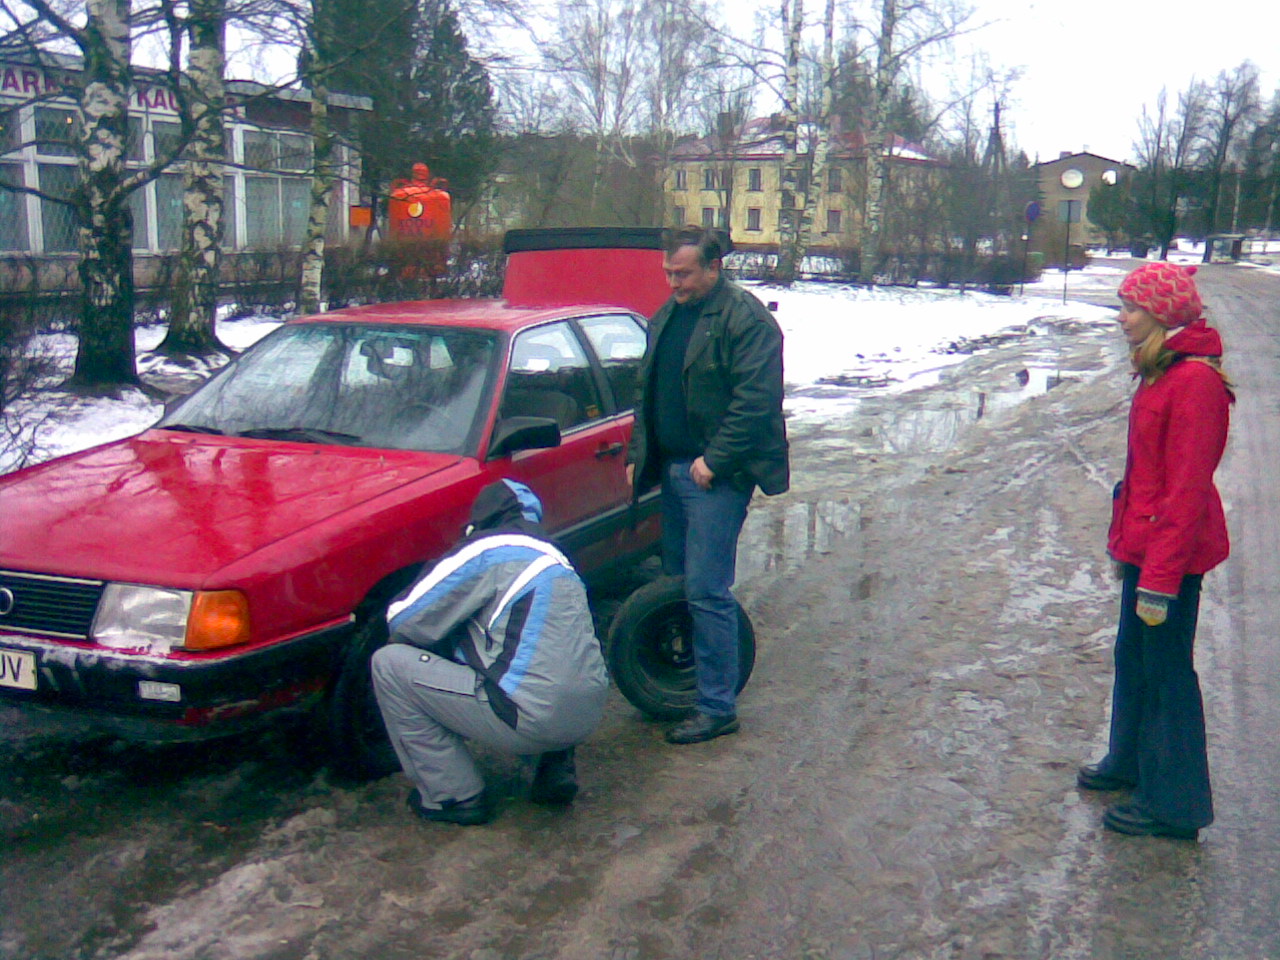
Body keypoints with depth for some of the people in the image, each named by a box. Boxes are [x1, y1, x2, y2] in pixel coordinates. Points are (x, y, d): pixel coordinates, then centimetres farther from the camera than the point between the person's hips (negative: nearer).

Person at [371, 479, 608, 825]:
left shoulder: (488, 551, -2)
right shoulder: (552, 556, 22)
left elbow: (403, 621, 0)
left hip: (533, 720, -8)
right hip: (589, 715, 8)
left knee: (390, 663, 1)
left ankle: (455, 797, 7)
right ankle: (556, 768, 22)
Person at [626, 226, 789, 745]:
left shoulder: (745, 319, -12)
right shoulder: (667, 317, 15)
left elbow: (756, 400, -19)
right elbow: (648, 392, 23)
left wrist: (713, 460, -19)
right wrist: (638, 454, 15)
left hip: (716, 475, -9)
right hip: (674, 469, 9)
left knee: (706, 591, -8)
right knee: (676, 582, 14)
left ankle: (717, 707, 1)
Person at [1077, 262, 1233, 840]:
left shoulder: (1194, 381, -21)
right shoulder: (1159, 371, 9)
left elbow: (1186, 491, -23)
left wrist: (1159, 580, -22)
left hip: (1171, 551, -10)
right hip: (1144, 544, 10)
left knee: (1167, 670, 1)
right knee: (1132, 655, 22)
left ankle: (1175, 805, 15)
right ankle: (1131, 762, 41)